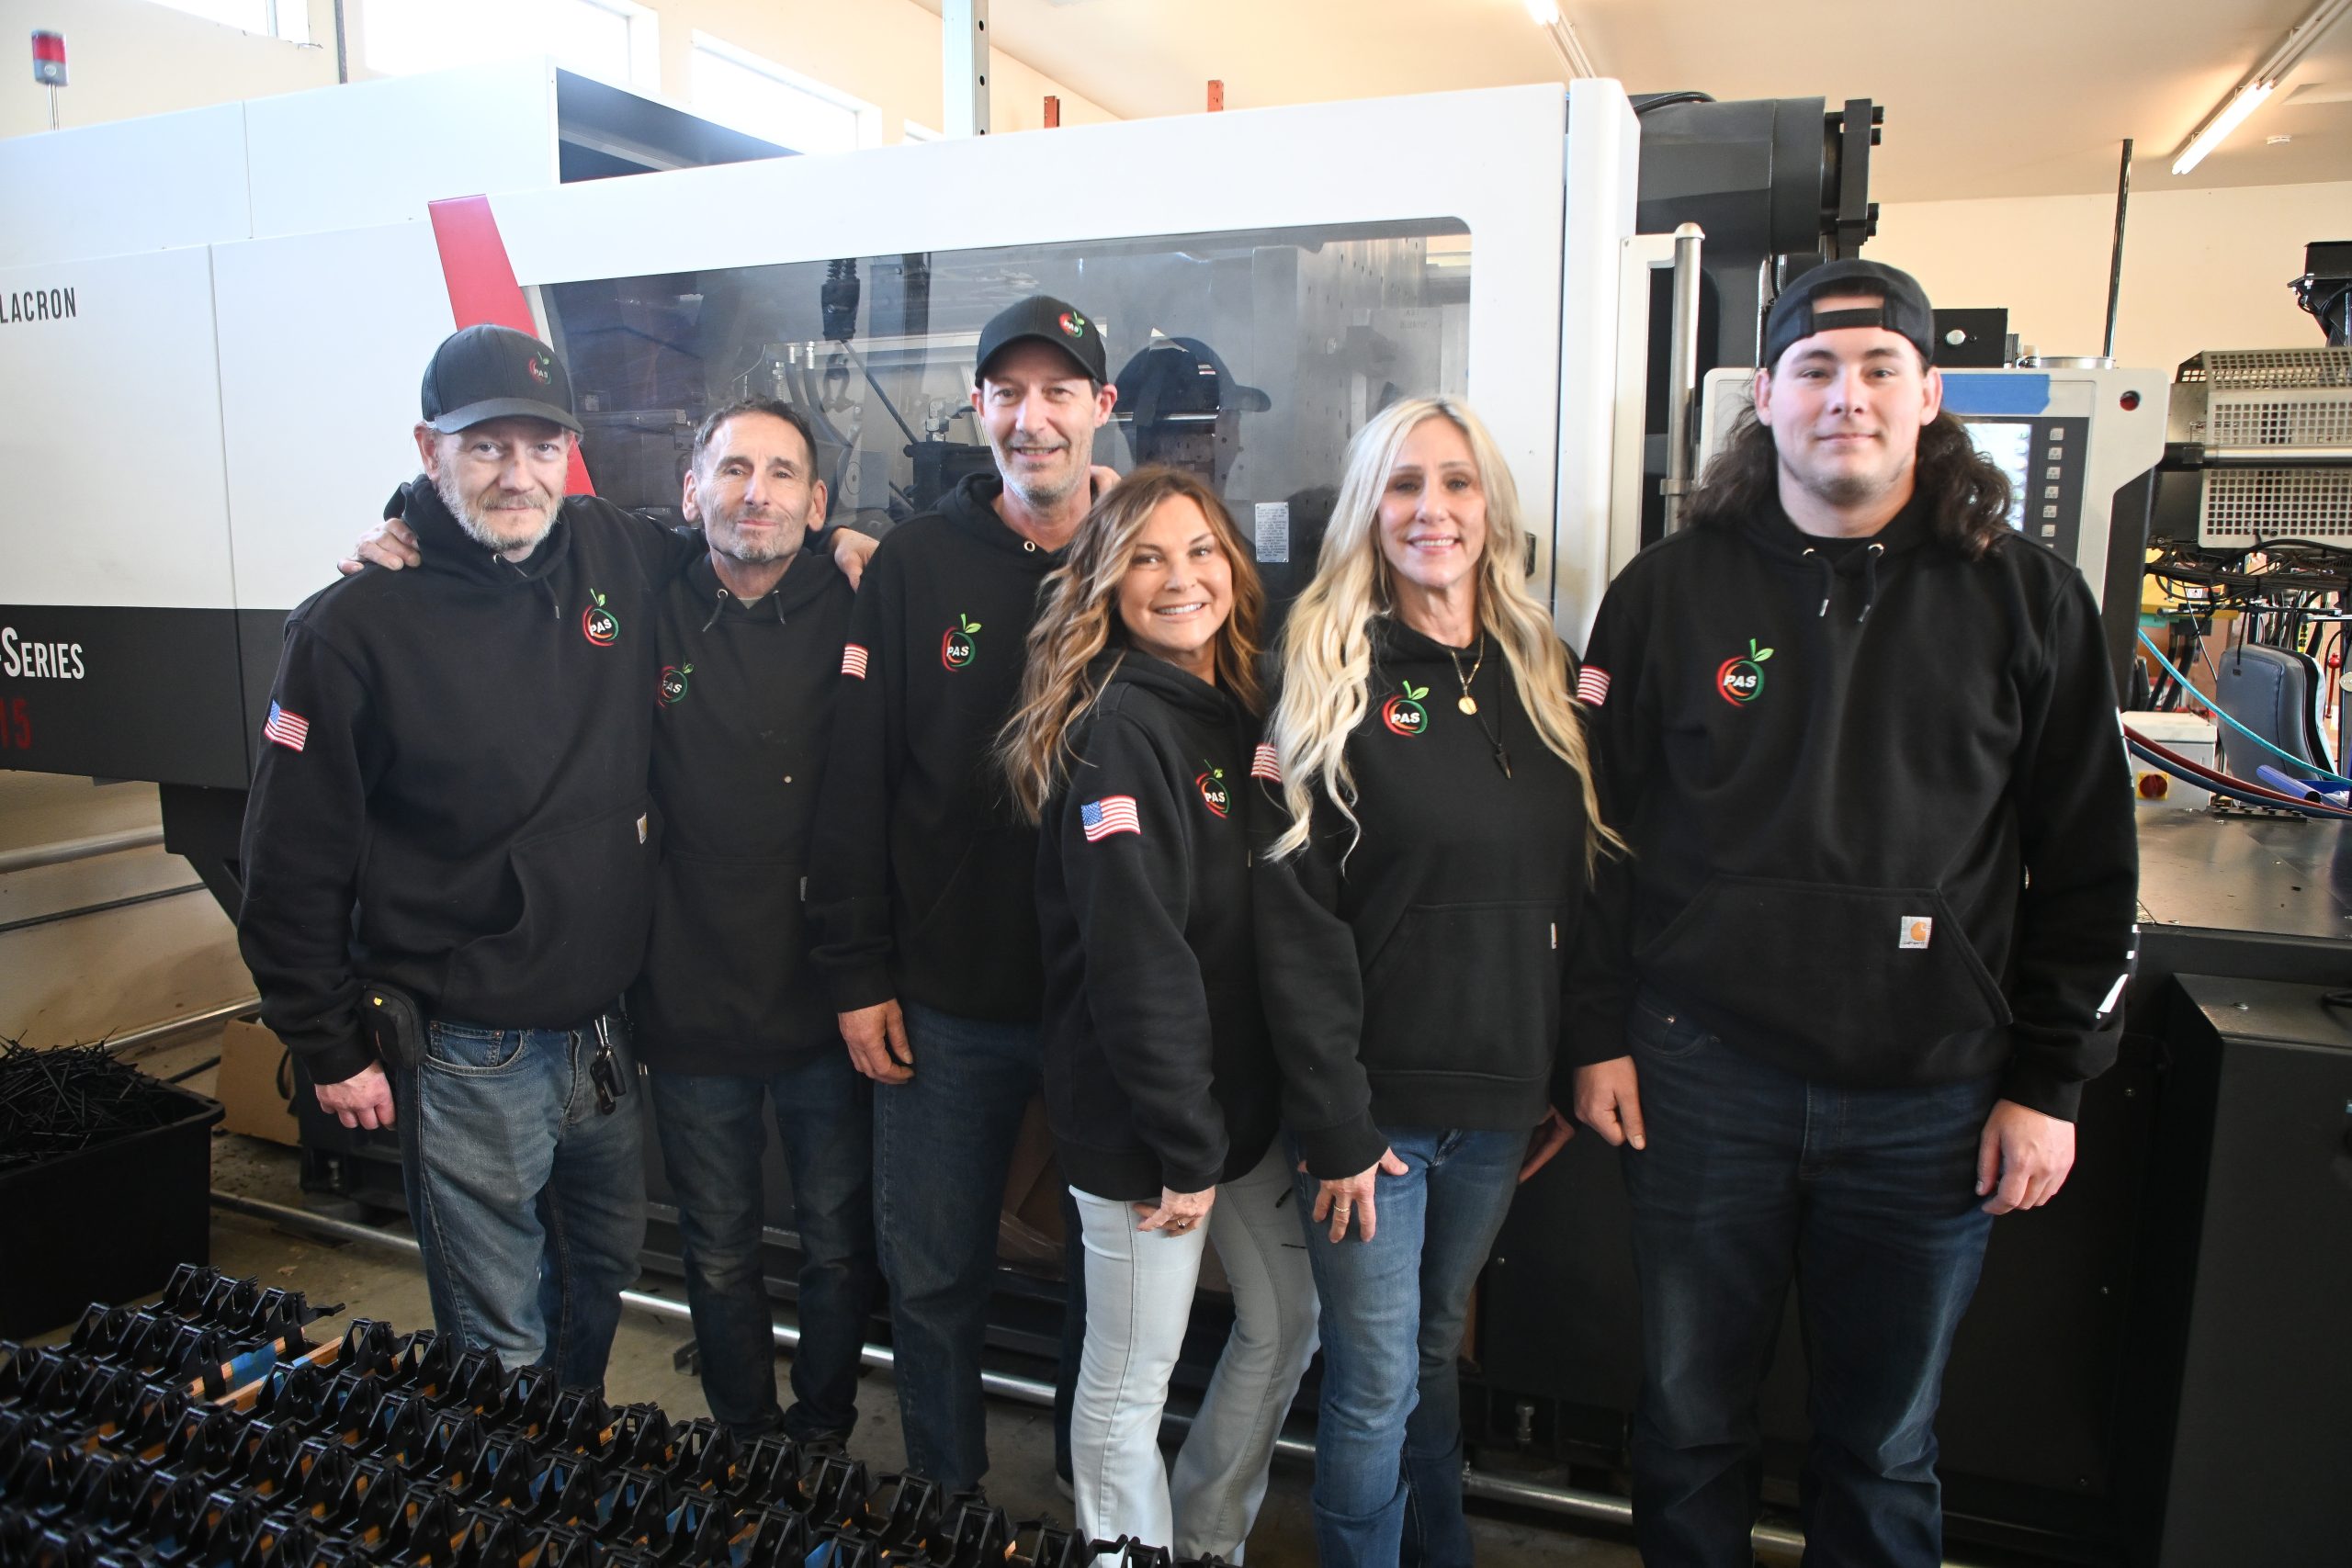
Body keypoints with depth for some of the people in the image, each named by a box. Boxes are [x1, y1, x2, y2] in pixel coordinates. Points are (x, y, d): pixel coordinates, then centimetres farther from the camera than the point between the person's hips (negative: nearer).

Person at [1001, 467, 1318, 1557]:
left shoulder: (1239, 706, 7)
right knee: (1130, 1380, 8)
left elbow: (1274, 921, 10)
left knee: (1289, 1321, 20)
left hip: (1247, 1094, 9)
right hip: (1144, 1117, -9)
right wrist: (1184, 1144, -20)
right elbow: (1135, 950, -22)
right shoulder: (1117, 726, -17)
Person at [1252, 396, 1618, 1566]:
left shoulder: (1539, 674, 7)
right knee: (1377, 1384, 6)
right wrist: (1334, 1122, -14)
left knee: (1436, 1353, 20)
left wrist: (1565, 1081, 9)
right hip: (1377, 1103, -4)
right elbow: (1298, 914, -12)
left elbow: (1572, 893, 10)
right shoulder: (1335, 674, -8)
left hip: (1500, 1099, 4)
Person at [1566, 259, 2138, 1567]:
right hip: (1704, 1077, 0)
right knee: (1692, 1419, 15)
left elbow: (2087, 864, 4)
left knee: (1886, 1443, 17)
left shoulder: (2027, 601, 2)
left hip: (1929, 1097, 1)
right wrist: (1602, 1032, 0)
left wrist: (2050, 1082, 2)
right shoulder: (1671, 591, 1)